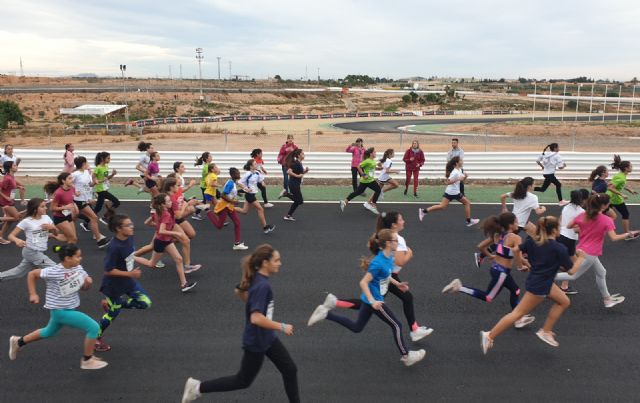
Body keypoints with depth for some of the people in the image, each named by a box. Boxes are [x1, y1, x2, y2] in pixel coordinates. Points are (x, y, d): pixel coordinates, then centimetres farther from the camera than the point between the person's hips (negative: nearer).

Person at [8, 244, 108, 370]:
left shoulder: (78, 268, -6)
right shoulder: (54, 272, -26)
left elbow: (84, 288, 4)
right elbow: (32, 274, -11)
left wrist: (88, 282, -18)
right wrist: (33, 294, -11)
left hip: (71, 308, 8)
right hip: (60, 311, -8)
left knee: (49, 332, 31)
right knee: (94, 327, -14)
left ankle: (18, 342, 53)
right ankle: (87, 360, 4)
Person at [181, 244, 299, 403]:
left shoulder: (256, 278, -3)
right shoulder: (262, 285, -30)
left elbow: (239, 290, 14)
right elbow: (256, 318, -36)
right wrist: (282, 327, -27)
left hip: (267, 337, 8)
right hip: (256, 342, -8)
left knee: (290, 370, 11)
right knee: (243, 381, 12)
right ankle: (198, 387, 24)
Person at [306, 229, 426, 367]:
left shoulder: (389, 258, -1)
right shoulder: (378, 263, -28)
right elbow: (363, 283, -26)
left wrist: (397, 284, 13)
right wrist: (373, 302, -29)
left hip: (370, 299, 9)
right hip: (374, 300, -9)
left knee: (356, 327, 19)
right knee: (397, 325, 5)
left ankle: (326, 313, 19)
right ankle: (406, 356, 22)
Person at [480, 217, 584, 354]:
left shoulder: (532, 240, -2)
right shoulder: (559, 248, -19)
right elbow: (571, 270, -11)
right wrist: (580, 257, 4)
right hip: (539, 287, -9)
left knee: (564, 302, 19)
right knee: (518, 313, -2)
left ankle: (546, 331, 23)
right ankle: (489, 336, 2)